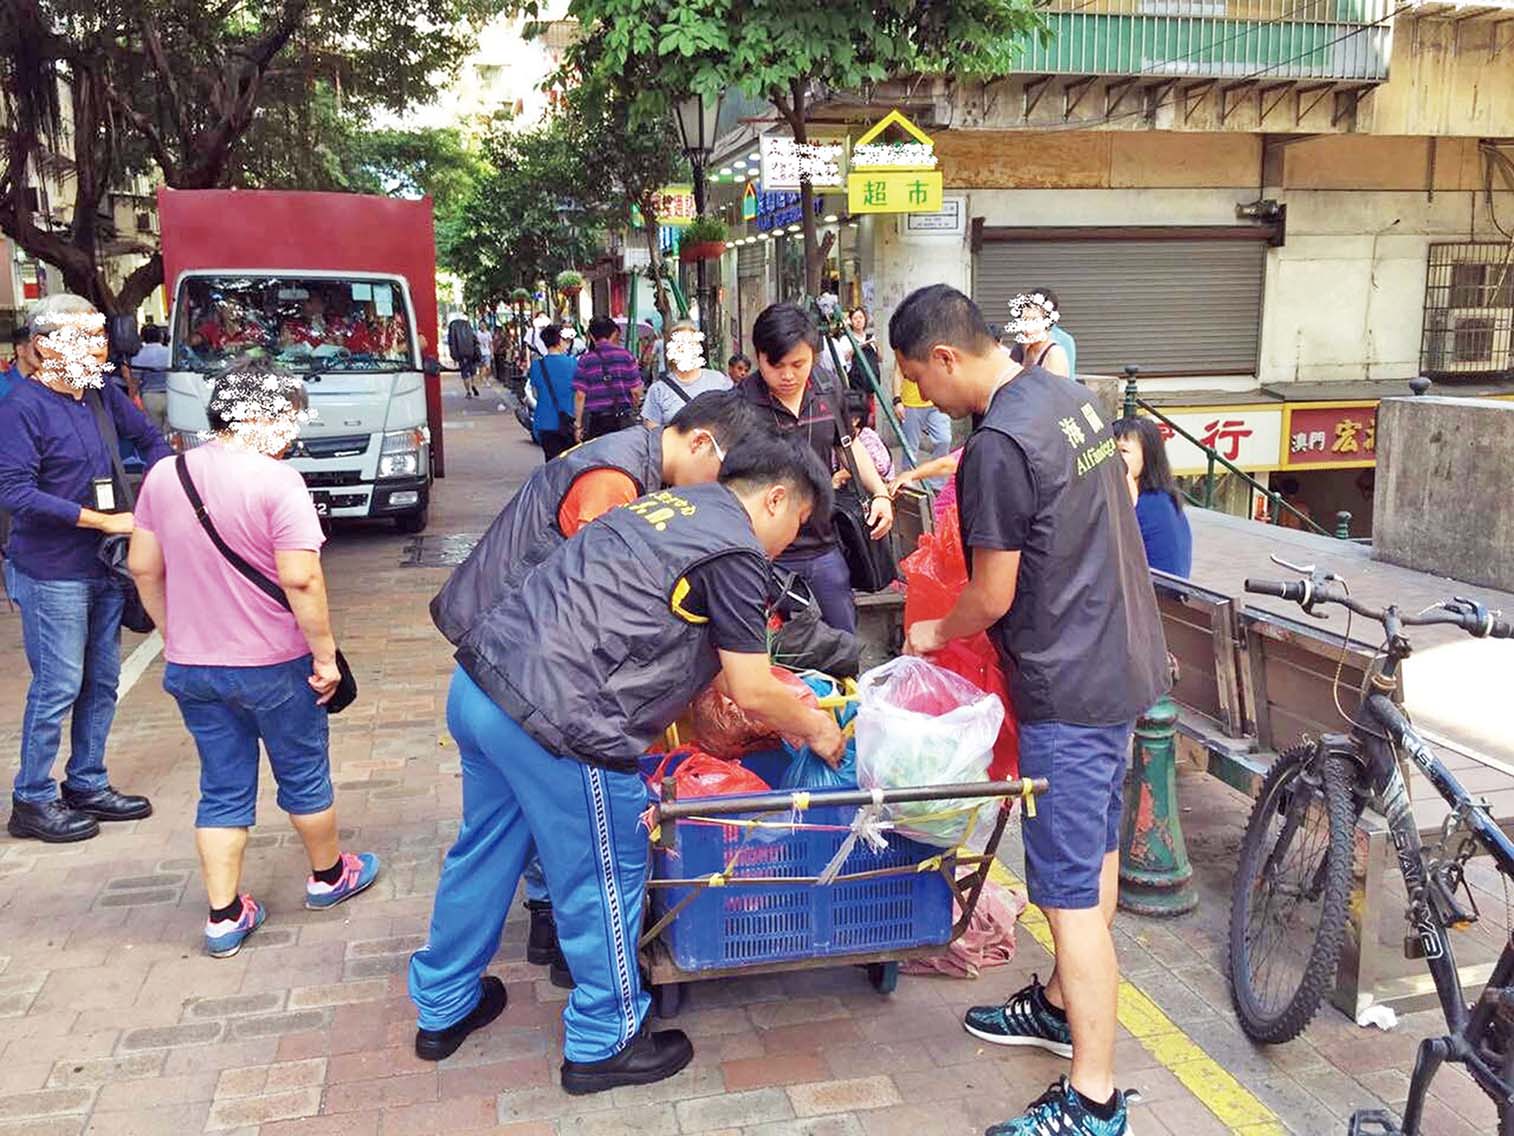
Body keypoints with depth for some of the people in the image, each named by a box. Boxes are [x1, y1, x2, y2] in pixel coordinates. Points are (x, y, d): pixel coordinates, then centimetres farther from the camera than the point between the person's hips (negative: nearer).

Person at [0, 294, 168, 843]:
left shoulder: (102, 394, 5)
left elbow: (149, 439, 21)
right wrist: (103, 520, -21)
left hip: (105, 567, 7)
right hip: (52, 573, -7)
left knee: (102, 683, 14)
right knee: (57, 687, 0)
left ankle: (87, 785, 28)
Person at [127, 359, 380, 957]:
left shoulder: (163, 476, 1)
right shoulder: (276, 482, -19)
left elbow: (143, 569, 7)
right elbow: (300, 580, -23)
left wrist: (177, 636, 18)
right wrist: (325, 655, -14)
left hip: (190, 667, 5)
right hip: (274, 666, -5)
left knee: (222, 790, 15)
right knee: (304, 776, 16)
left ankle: (224, 918, 19)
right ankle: (328, 875, 37)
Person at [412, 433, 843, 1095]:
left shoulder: (672, 504, 20)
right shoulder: (736, 551, -6)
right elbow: (753, 694, -3)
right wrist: (816, 728, 17)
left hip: (478, 679, 10)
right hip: (559, 720, -9)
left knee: (486, 850, 25)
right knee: (605, 878, 10)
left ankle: (442, 1009, 43)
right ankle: (604, 1043, 29)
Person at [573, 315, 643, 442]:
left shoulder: (585, 360, -1)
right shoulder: (625, 355, -1)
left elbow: (580, 395, -3)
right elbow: (635, 391, -1)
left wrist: (578, 425, 4)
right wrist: (635, 407, 20)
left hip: (595, 421, 0)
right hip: (623, 420, 0)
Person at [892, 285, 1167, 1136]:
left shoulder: (999, 446, -23)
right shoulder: (1071, 396, 7)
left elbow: (994, 596, -16)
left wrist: (936, 633, 4)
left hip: (1068, 686, -10)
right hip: (1124, 659, 10)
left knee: (1073, 892, -1)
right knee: (1096, 854, 22)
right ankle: (1064, 1005, 41)